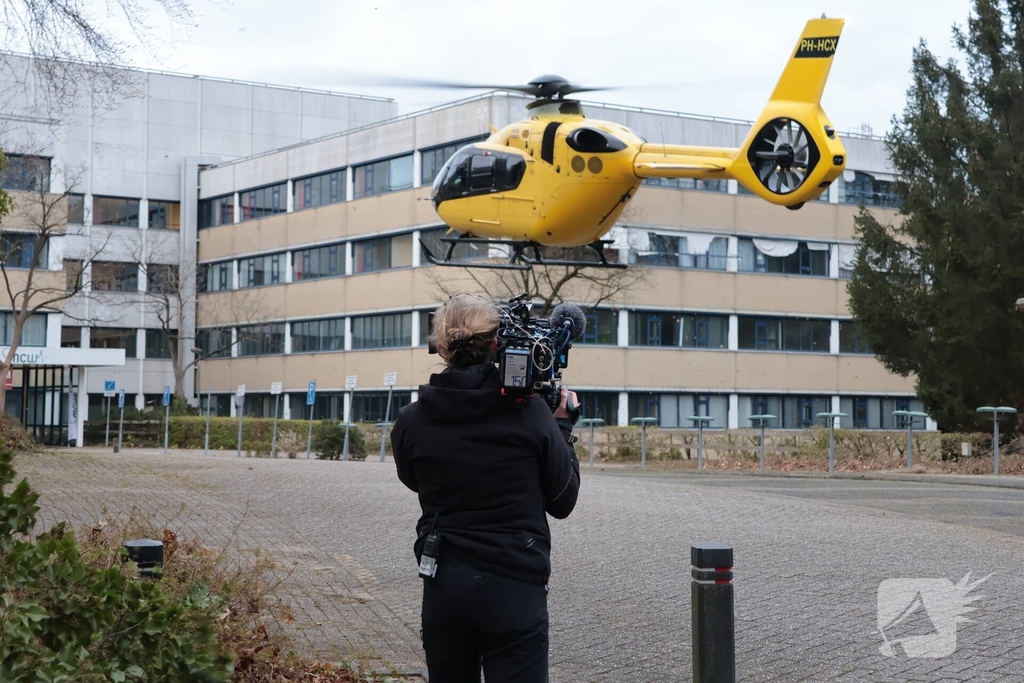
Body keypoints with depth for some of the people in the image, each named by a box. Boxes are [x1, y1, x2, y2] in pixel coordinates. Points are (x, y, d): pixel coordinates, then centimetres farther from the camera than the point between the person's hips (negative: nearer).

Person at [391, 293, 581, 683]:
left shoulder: (410, 423, -2)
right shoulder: (531, 412, -8)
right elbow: (563, 502, 2)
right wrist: (561, 426, 13)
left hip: (444, 587, 3)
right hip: (515, 589, -3)